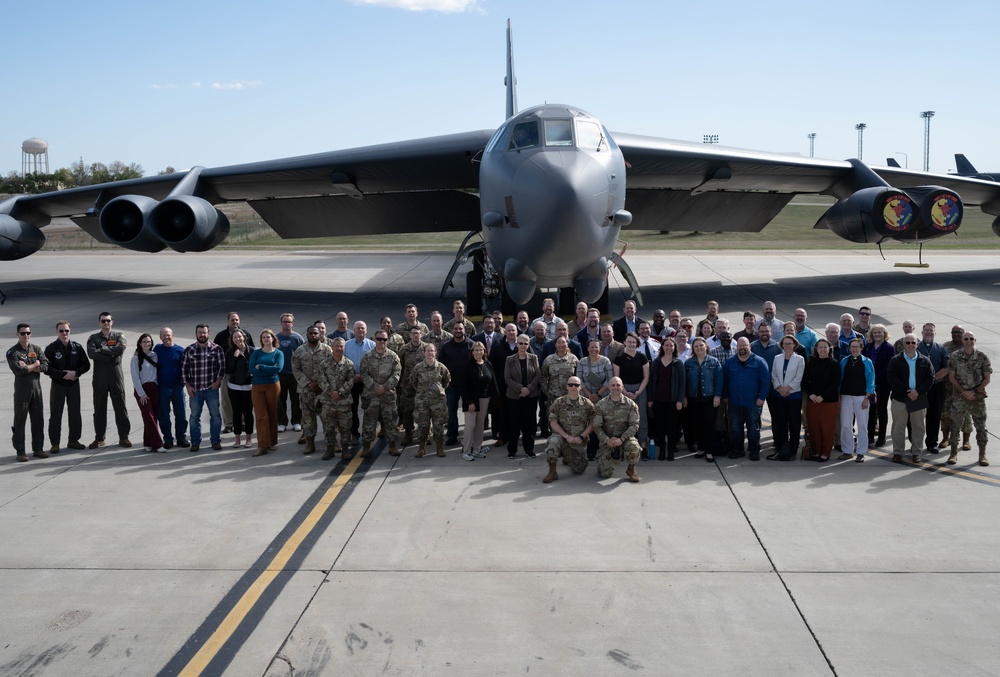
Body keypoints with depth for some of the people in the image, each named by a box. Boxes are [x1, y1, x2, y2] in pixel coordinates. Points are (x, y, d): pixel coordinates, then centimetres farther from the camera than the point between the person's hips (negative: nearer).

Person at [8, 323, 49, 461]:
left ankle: (38, 448, 19)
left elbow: (45, 366, -3)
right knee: (20, 422, 0)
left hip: (36, 389, 4)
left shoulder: (36, 349, 9)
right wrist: (35, 364, -8)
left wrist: (28, 367, -14)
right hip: (21, 391, -4)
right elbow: (18, 370, -19)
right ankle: (20, 451, 6)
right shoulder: (12, 352, -5)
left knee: (38, 420, 9)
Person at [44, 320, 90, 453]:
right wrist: (64, 375, -19)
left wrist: (75, 373, -14)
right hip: (58, 384, -3)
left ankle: (73, 440, 22)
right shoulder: (51, 348, -7)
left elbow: (86, 365, 3)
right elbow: (47, 368, -12)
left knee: (75, 413, 10)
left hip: (74, 384, 3)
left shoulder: (77, 347, 1)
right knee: (55, 415, 0)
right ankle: (54, 443, 7)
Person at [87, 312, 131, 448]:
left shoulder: (119, 336, 6)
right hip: (99, 377, 1)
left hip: (116, 376, -1)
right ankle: (99, 438, 14)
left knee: (120, 406, 1)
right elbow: (91, 354, -11)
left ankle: (123, 436, 7)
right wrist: (111, 354, -14)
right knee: (99, 408, 6)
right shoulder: (93, 338, 8)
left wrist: (103, 349, -12)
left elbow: (121, 349, -15)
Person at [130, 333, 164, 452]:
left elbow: (157, 372, 10)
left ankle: (148, 443, 12)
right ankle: (157, 444, -7)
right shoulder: (136, 358, -4)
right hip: (142, 389, -4)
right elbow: (135, 377, -6)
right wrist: (141, 393, -11)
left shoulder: (154, 355, 8)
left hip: (154, 389, 4)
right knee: (149, 417, -6)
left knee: (153, 417, 4)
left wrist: (158, 387, 0)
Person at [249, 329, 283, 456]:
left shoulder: (278, 353, 4)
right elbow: (252, 370, -7)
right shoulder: (256, 353, 6)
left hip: (273, 386, 0)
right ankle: (262, 445, -5)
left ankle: (272, 442, 18)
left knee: (272, 415, 5)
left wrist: (260, 367, -11)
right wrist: (269, 370, -12)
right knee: (261, 416, -4)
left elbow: (278, 368, -14)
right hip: (257, 387, 1)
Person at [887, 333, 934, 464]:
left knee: (918, 427, 7)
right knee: (898, 426, 2)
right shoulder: (895, 360, 1)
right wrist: (907, 392, -14)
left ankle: (916, 453, 17)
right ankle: (897, 452, 10)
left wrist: (918, 391, -12)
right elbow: (892, 378, -8)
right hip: (900, 398, -2)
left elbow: (930, 379, 2)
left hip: (919, 398, 2)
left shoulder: (925, 361, 6)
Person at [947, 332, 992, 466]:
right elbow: (952, 377, 0)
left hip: (978, 396, 0)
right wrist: (964, 392, -9)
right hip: (959, 396, 0)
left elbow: (987, 378, 1)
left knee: (981, 426, 3)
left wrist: (974, 392, -9)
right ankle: (954, 453, 10)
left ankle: (982, 455, 13)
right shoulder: (954, 357, -1)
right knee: (955, 424, 1)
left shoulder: (982, 357, -1)